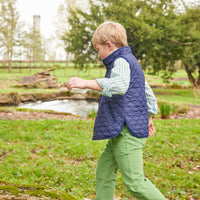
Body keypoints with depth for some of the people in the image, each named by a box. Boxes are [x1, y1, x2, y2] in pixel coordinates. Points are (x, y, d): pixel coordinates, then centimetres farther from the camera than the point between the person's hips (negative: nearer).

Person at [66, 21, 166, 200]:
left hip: (128, 131, -11)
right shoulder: (131, 62, 20)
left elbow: (120, 85, -36)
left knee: (134, 182, -7)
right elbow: (148, 93, 28)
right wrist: (149, 118, 37)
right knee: (104, 170, 15)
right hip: (122, 132, 11)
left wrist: (86, 83, -41)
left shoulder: (121, 61, -12)